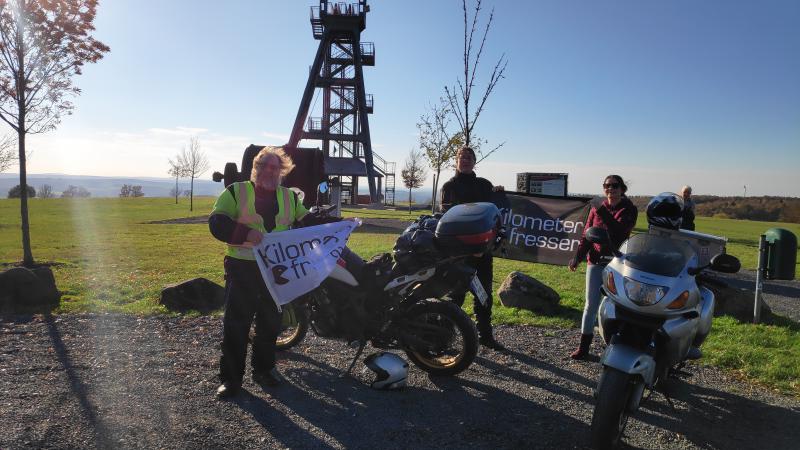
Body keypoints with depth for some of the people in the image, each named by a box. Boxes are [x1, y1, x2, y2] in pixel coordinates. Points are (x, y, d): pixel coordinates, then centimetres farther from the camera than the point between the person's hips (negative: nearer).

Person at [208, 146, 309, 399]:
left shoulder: (289, 197, 13)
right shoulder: (236, 192, 1)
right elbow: (217, 223, -9)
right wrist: (246, 233, -24)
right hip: (242, 267, -4)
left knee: (271, 322, 13)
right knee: (236, 323, -1)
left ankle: (263, 368, 29)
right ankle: (231, 376, 11)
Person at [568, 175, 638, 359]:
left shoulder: (629, 209, -3)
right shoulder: (597, 208, 9)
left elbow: (619, 230, -21)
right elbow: (587, 234, 9)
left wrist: (602, 211, -24)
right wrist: (577, 257, 1)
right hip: (596, 261, 3)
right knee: (591, 304, 5)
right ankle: (584, 346, 12)